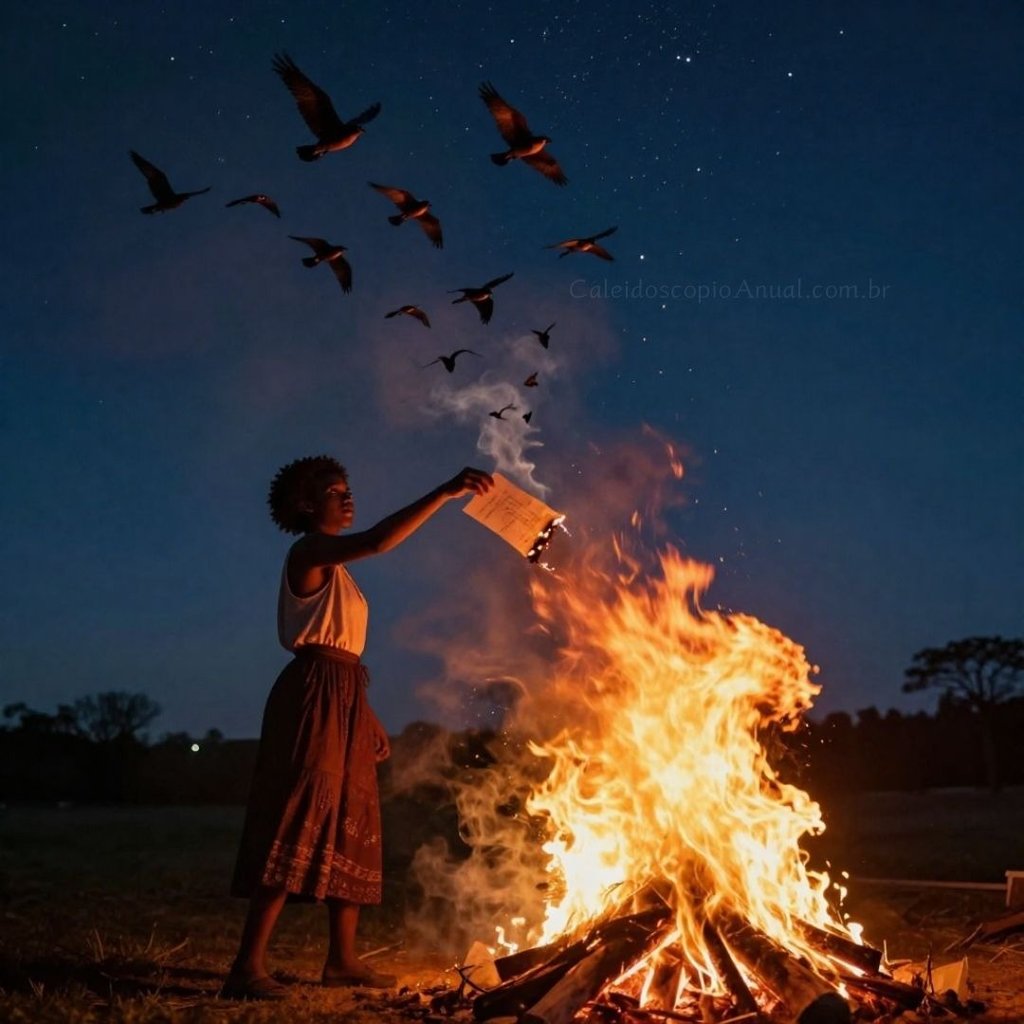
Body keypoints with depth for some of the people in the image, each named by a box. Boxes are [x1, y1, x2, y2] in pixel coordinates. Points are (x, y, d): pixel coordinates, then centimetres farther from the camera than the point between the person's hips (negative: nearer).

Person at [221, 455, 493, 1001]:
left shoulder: (332, 565, 21)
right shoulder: (309, 552, -8)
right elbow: (377, 541, -28)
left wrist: (367, 717, 18)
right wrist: (445, 492, -31)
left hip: (343, 700, 10)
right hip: (315, 698, -10)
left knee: (348, 831, 12)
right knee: (299, 827, -16)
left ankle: (342, 958, 19)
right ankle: (248, 966, -17)